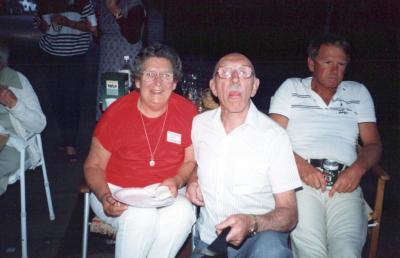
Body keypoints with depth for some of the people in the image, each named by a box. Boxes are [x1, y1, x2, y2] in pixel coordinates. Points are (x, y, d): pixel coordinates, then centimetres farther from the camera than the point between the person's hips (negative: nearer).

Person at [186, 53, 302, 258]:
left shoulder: (274, 135, -11)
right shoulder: (199, 123, 3)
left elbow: (289, 213, -12)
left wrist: (251, 224, -31)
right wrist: (192, 181, 1)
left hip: (260, 236, -4)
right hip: (207, 239, 4)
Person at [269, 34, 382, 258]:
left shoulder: (358, 93, 23)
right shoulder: (291, 88, 16)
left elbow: (373, 143, 17)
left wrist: (358, 168, -6)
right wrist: (301, 165, -13)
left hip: (344, 184, 2)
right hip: (301, 181, -1)